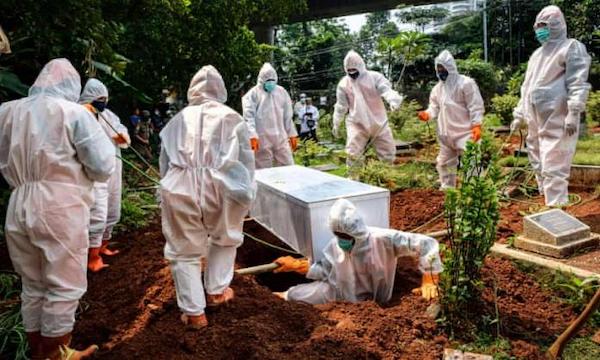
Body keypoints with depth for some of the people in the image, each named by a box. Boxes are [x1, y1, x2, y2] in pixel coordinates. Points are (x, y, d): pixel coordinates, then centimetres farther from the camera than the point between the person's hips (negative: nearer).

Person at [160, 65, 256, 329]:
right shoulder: (232, 118, 10)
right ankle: (216, 291, 35)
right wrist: (246, 194, 17)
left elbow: (164, 162, 19)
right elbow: (247, 161, 9)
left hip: (180, 190, 1)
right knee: (224, 239, 26)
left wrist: (168, 192, 29)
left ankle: (193, 312, 17)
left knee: (184, 251, 14)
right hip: (220, 188, 0)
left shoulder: (179, 119, 16)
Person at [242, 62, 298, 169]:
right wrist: (252, 136, -20)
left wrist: (292, 134, 14)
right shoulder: (253, 94, -3)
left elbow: (288, 116, 16)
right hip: (262, 139, -4)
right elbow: (249, 116, -9)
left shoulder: (282, 92, 12)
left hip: (281, 138, 4)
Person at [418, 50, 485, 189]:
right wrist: (427, 114, -7)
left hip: (464, 132, -7)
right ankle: (446, 189, 28)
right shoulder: (437, 88, 11)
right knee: (444, 162, 15)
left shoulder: (466, 83, -9)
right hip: (445, 133, 7)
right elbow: (435, 107, 15)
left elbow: (475, 106, -11)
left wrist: (476, 125, -19)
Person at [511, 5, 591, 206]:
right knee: (539, 167, 14)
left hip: (556, 121, -9)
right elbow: (526, 88, 26)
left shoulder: (571, 47, -1)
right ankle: (549, 205, 25)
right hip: (536, 121, 9)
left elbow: (578, 83, -11)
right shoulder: (537, 54, 24)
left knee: (553, 168, -11)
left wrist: (573, 114, -21)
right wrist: (518, 115, 22)